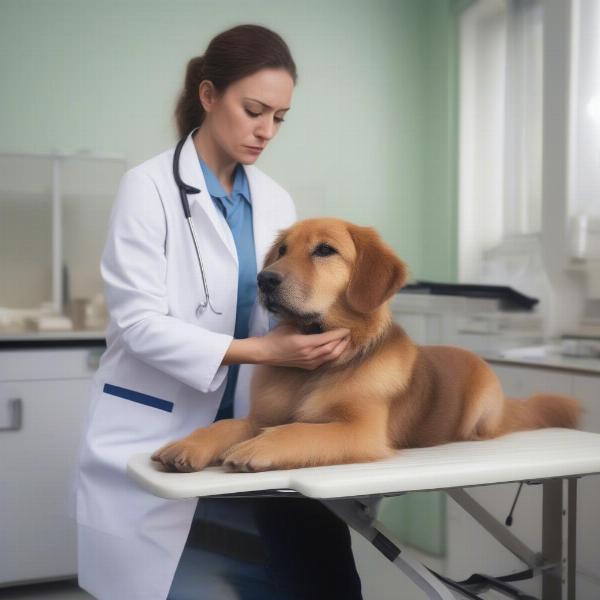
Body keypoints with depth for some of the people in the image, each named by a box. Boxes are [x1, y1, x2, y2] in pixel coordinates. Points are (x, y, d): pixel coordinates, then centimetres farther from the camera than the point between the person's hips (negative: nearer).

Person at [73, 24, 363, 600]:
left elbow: (277, 311, 7)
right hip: (155, 437, -5)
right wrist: (259, 350, -27)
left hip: (241, 426, 5)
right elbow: (138, 322, -17)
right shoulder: (149, 187, -9)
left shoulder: (275, 202, 7)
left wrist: (311, 334, -16)